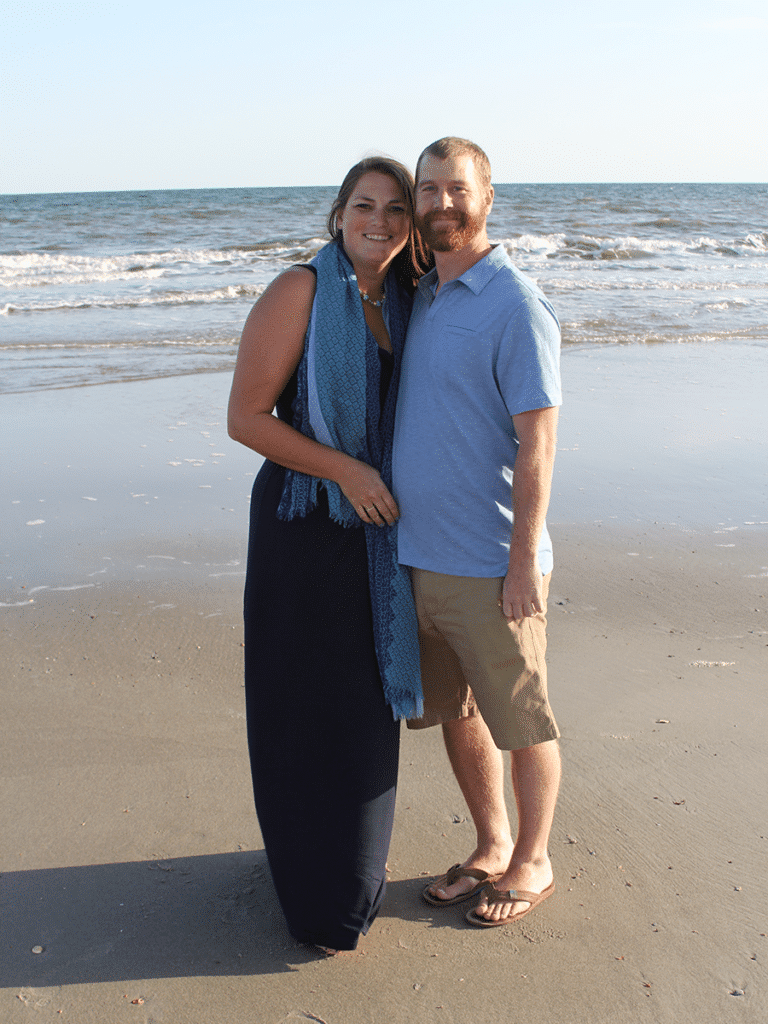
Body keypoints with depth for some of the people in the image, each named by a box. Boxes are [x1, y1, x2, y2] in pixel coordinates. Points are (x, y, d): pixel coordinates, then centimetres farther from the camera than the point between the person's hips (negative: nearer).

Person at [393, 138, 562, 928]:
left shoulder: (516, 306, -12)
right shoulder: (419, 300, 11)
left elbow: (537, 442, -15)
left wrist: (523, 561, -17)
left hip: (490, 566, -7)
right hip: (420, 556, 8)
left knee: (521, 722, 9)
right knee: (454, 712, 18)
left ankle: (533, 864, 29)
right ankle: (491, 847, 37)